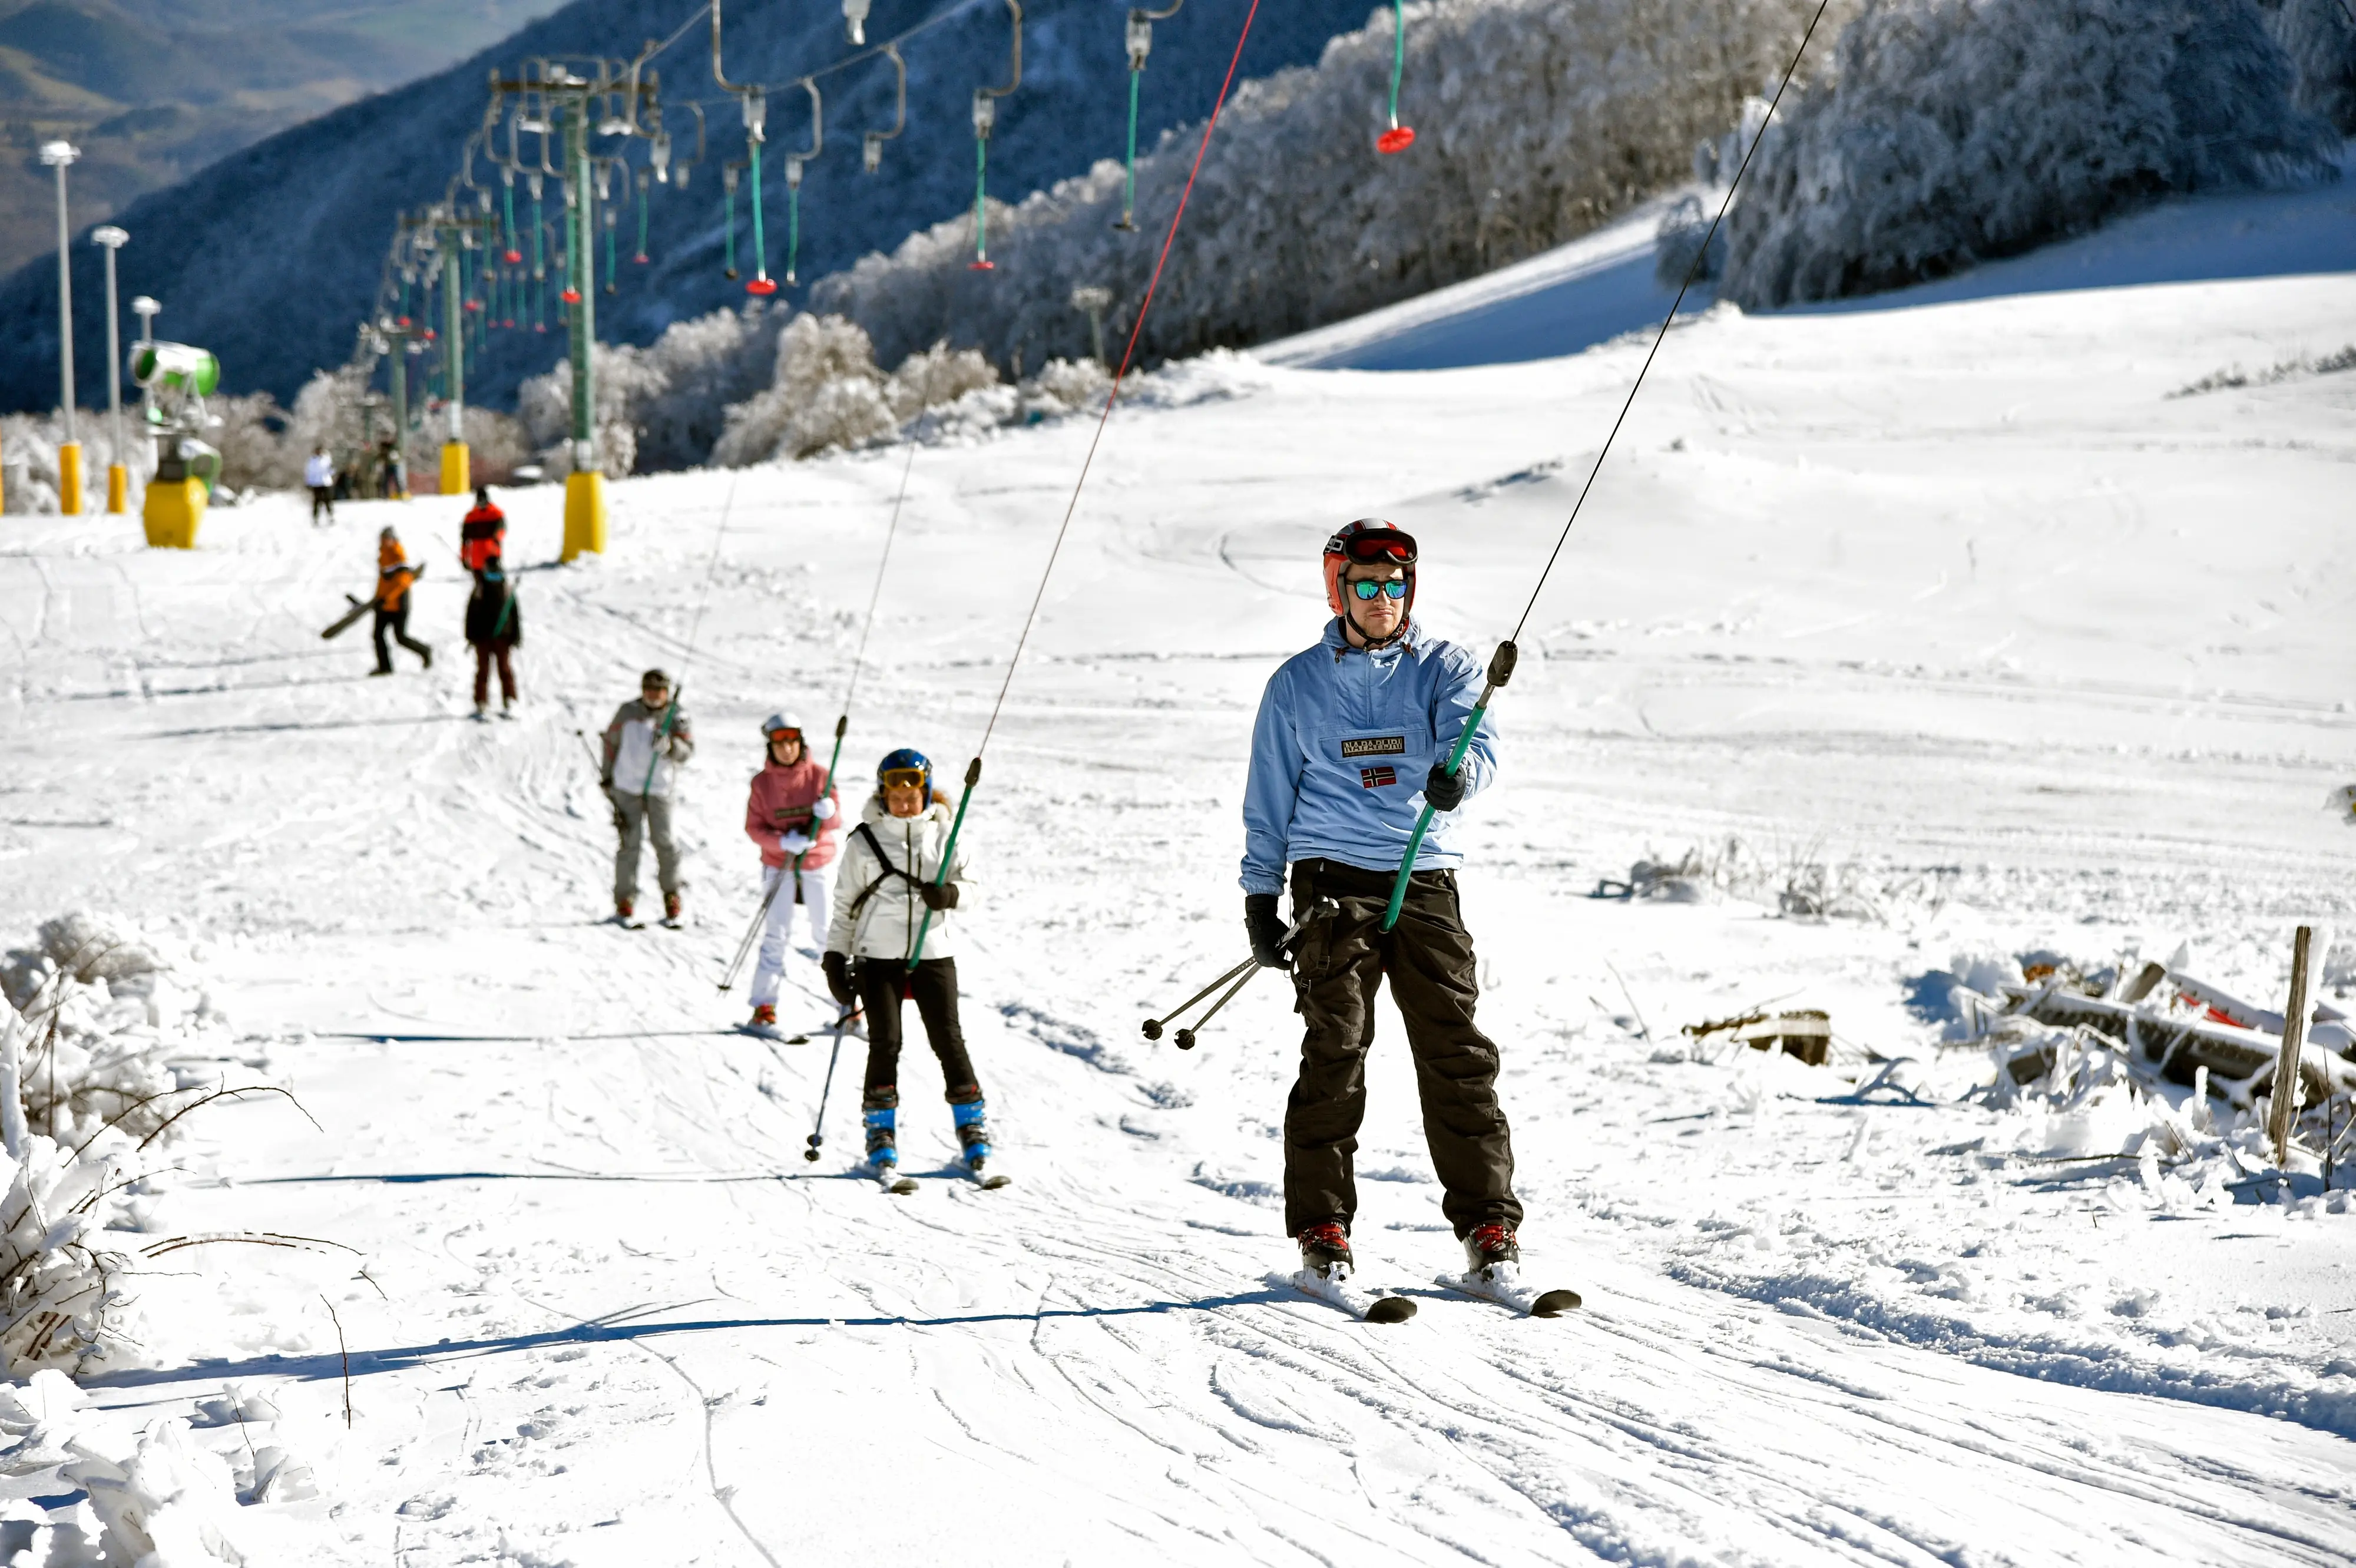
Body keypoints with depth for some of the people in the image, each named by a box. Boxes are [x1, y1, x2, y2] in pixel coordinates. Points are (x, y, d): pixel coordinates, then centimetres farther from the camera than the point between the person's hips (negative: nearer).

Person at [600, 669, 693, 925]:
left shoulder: (675, 716, 1)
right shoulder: (628, 712, 5)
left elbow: (687, 750, -8)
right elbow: (611, 741, 15)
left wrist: (669, 745, -29)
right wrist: (608, 778, 14)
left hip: (659, 788, -1)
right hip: (627, 786, 1)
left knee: (663, 841, -3)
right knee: (630, 842, -2)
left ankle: (672, 896, 11)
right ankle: (625, 901, 2)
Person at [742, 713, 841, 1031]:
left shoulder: (819, 776, -3)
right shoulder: (762, 782, -2)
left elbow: (833, 824, -5)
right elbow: (754, 828, -4)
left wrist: (828, 813, -29)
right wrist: (784, 842, -21)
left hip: (819, 862, 0)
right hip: (778, 865, 0)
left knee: (827, 934, 2)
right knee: (776, 935, -3)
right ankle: (764, 1005, 2)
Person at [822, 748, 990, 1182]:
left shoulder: (944, 835, 6)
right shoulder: (863, 841, 4)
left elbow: (969, 887, 8)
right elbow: (846, 905, 9)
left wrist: (950, 894, -15)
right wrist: (836, 958, 4)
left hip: (931, 952, 1)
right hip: (877, 956, -1)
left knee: (948, 1039, -2)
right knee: (885, 1042, -6)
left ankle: (971, 1121, 12)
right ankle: (881, 1130, 6)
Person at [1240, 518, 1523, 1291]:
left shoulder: (1445, 668, 8)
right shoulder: (1297, 684, 10)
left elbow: (1474, 739, -12)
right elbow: (1270, 798, 14)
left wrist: (1457, 772, -35)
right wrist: (1260, 894, 8)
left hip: (1425, 883, 0)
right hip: (1334, 882, 0)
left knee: (1457, 1054, -4)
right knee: (1335, 1052, -8)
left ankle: (1488, 1224, 2)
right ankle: (1322, 1225, -2)